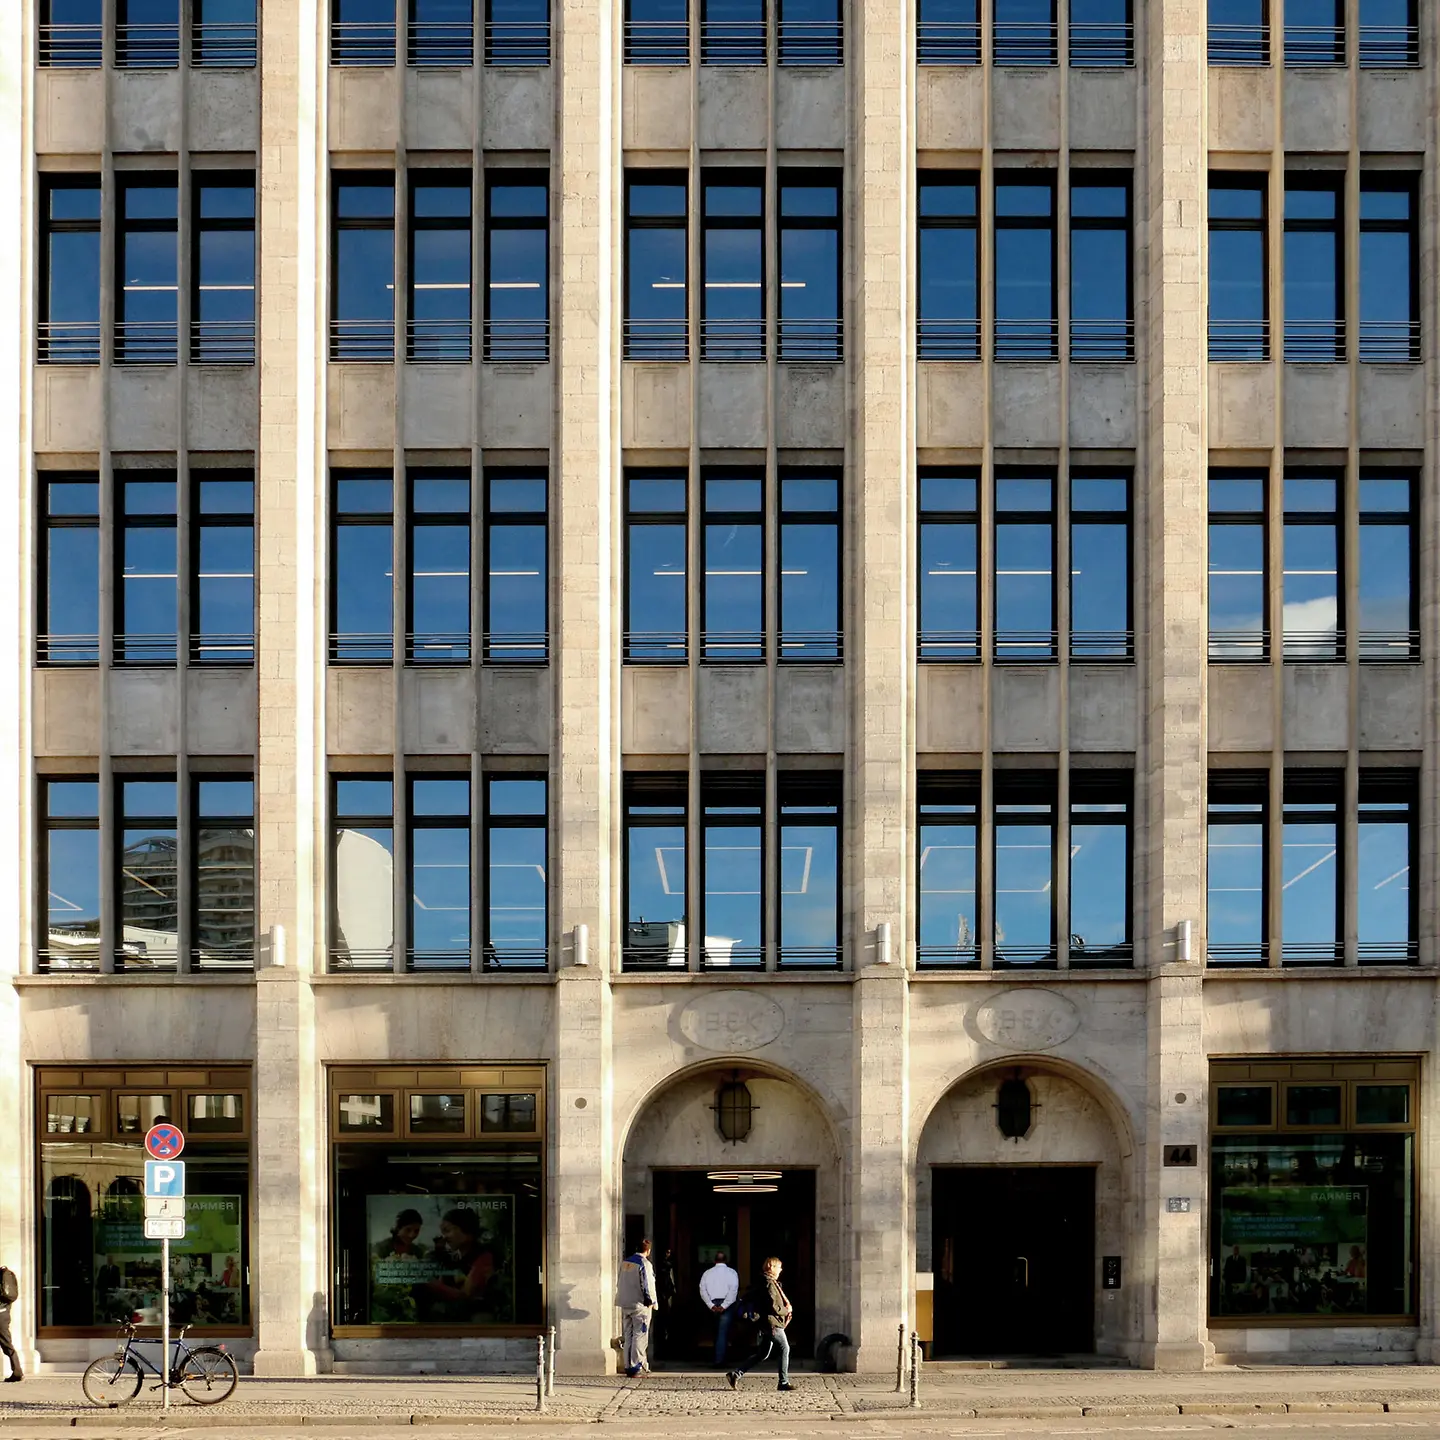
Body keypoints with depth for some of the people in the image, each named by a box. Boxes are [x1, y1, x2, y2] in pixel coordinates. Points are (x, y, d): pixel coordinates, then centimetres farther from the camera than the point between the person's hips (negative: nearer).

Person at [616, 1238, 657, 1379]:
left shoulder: (624, 1262, 10)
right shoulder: (645, 1264, -13)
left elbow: (619, 1283, 16)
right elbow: (647, 1285, -15)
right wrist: (650, 1301, -5)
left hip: (625, 1304, 7)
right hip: (640, 1305, -7)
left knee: (628, 1336, 13)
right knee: (640, 1336, -3)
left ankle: (628, 1366, 13)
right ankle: (635, 1366, -8)